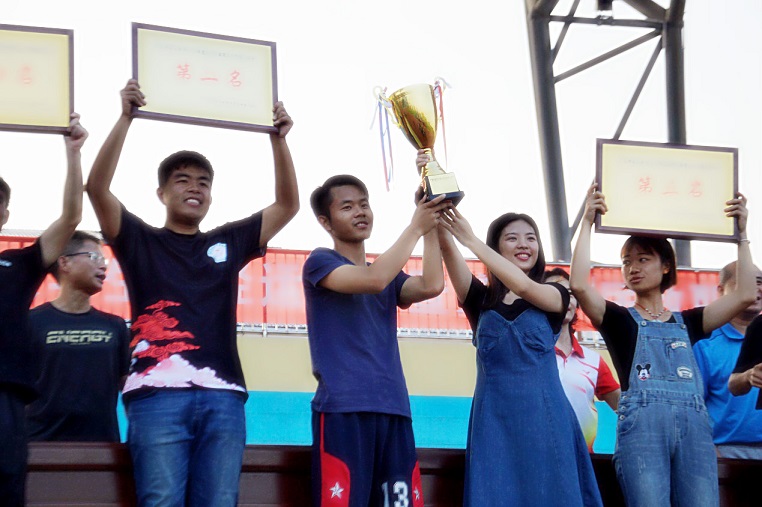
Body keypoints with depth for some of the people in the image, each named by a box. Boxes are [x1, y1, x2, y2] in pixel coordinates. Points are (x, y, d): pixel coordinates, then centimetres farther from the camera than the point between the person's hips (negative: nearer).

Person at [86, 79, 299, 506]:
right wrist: (126, 119, -7)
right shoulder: (140, 241, 14)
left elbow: (288, 205, 21)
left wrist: (279, 139, 10)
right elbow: (98, 188, 0)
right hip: (158, 394, -3)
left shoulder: (228, 243, 22)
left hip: (223, 397, 3)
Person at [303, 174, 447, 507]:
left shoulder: (389, 275, 24)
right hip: (342, 408, -6)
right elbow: (374, 279, -13)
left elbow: (431, 286, 3)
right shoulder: (320, 262, 6)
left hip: (393, 410, 6)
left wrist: (432, 223, -2)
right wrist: (416, 227, -7)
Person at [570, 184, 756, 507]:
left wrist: (741, 234, 15)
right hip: (641, 423, -3)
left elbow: (744, 295, 13)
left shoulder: (687, 322, 23)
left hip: (693, 423, 3)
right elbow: (579, 286, -3)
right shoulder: (619, 319, 15)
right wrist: (587, 223, 0)